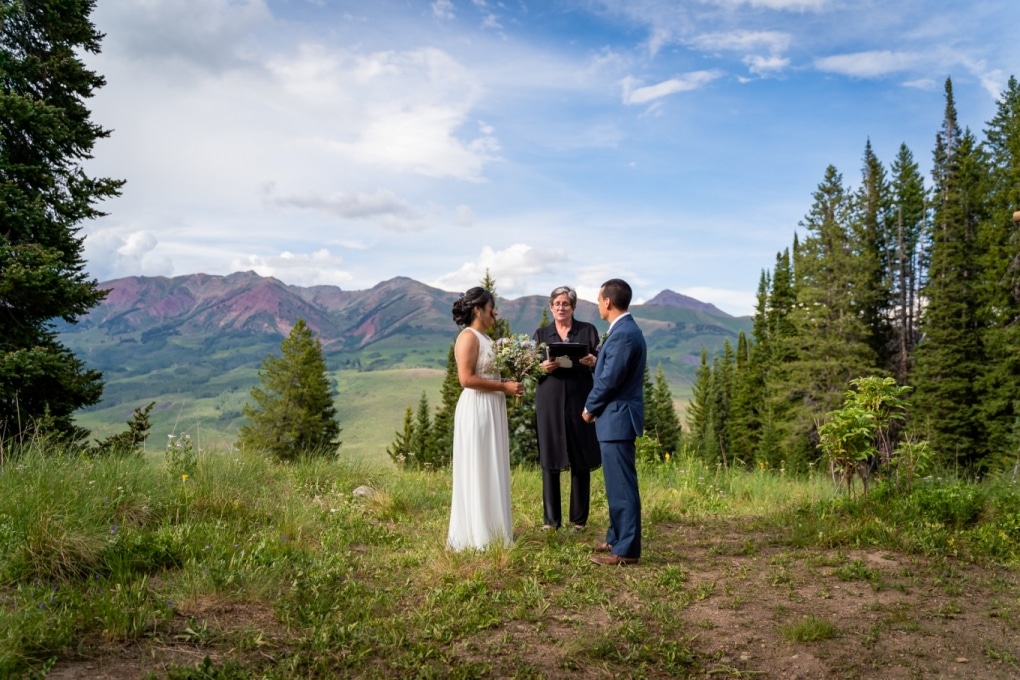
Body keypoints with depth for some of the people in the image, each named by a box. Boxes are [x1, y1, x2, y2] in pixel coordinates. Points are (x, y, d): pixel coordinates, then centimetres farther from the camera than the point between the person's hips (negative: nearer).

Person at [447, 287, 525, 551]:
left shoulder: (485, 338, 16)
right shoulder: (468, 337, -13)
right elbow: (467, 379, -21)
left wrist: (510, 386, 6)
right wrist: (504, 386, -17)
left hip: (492, 409, 10)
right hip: (476, 410, -10)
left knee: (492, 471, 13)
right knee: (477, 472, -3)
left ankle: (491, 530, 21)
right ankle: (476, 535, 5)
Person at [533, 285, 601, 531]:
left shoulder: (587, 330, 7)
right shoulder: (541, 334, 11)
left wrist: (593, 362, -16)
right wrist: (543, 367, -13)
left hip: (580, 400, -1)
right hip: (550, 402, 1)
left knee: (581, 461, 1)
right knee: (549, 460, 0)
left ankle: (579, 519, 12)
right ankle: (550, 519, 9)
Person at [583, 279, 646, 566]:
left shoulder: (623, 334, -18)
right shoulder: (625, 330, 15)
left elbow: (609, 380, -20)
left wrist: (590, 408, -6)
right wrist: (596, 407, 10)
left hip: (617, 418, -11)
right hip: (616, 417, 11)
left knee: (621, 485, -5)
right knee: (617, 483, 17)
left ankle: (626, 549, 2)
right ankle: (617, 538, 28)